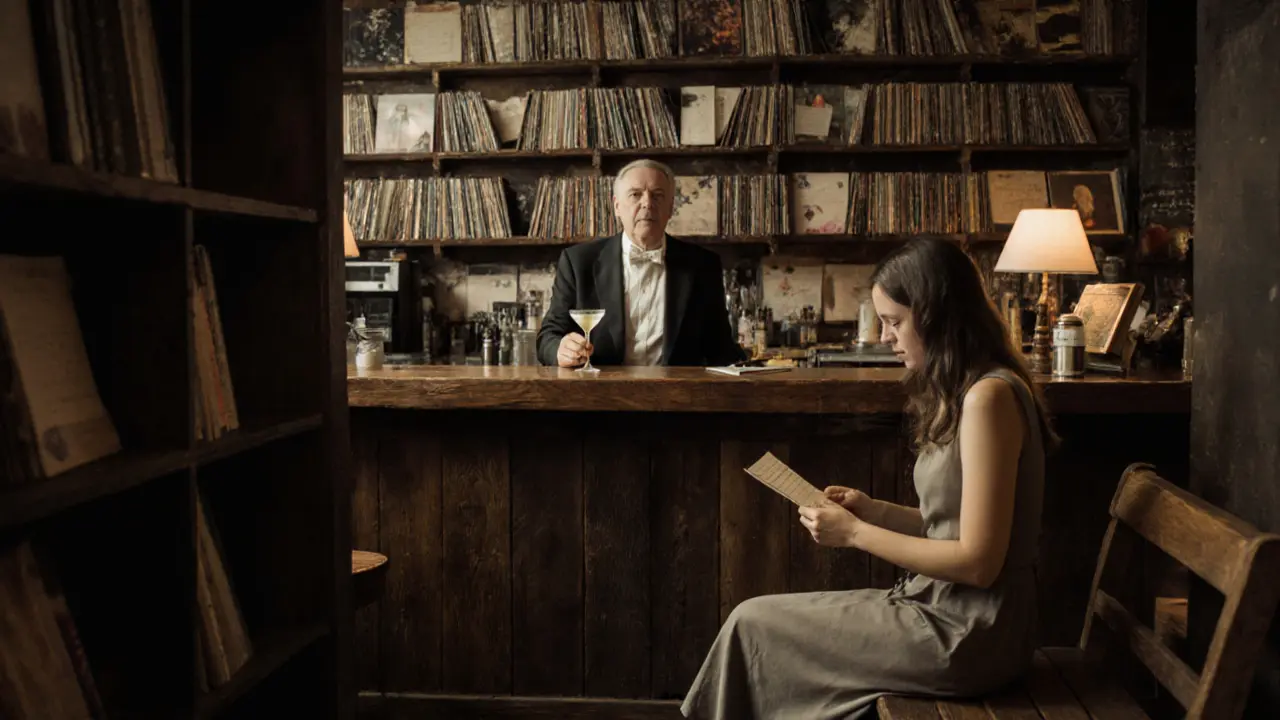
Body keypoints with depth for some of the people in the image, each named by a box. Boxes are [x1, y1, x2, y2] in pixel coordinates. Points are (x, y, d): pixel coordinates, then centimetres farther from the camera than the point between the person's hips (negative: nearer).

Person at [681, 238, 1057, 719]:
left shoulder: (989, 396, -20)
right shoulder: (962, 392, 11)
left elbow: (977, 561, -22)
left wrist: (856, 533, -15)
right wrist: (872, 510, 0)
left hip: (968, 634, -9)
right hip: (951, 611, 9)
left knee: (754, 624, -3)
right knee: (778, 624, 10)